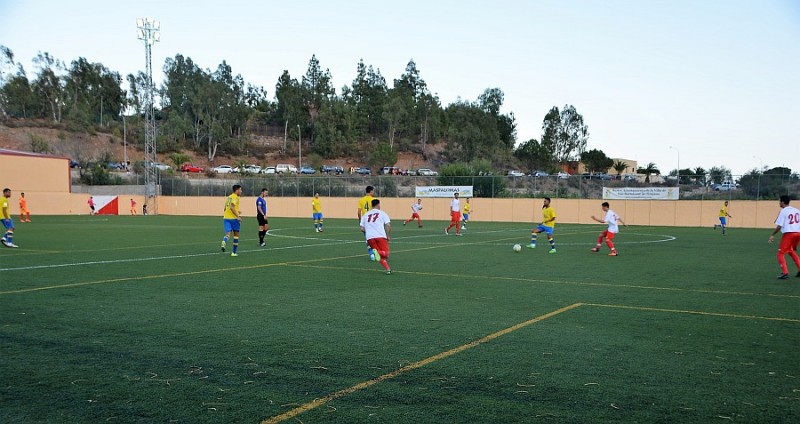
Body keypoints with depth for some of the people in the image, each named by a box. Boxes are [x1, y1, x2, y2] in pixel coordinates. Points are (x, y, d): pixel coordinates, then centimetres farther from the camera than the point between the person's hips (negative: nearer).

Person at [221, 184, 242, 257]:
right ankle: (234, 252, 12)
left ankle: (224, 242, -37)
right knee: (236, 234, 8)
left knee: (228, 233, -2)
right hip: (233, 218, -6)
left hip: (226, 218, 6)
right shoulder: (235, 197, -8)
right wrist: (238, 216, -22)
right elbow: (232, 207, -21)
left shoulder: (228, 197, 17)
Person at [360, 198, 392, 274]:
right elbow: (388, 225, 0)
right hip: (381, 236, -3)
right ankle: (378, 253, -30)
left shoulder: (365, 215, 20)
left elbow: (362, 229, 14)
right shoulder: (382, 213, 11)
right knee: (385, 253, 2)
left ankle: (388, 269, -2)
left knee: (381, 256, 15)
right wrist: (387, 236, 12)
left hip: (369, 237, 4)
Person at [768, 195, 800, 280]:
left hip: (788, 234, -7)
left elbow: (779, 226, -10)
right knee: (791, 251, 27)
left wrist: (772, 235, 0)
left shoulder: (783, 211, -6)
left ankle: (785, 273, -12)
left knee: (781, 253, 1)